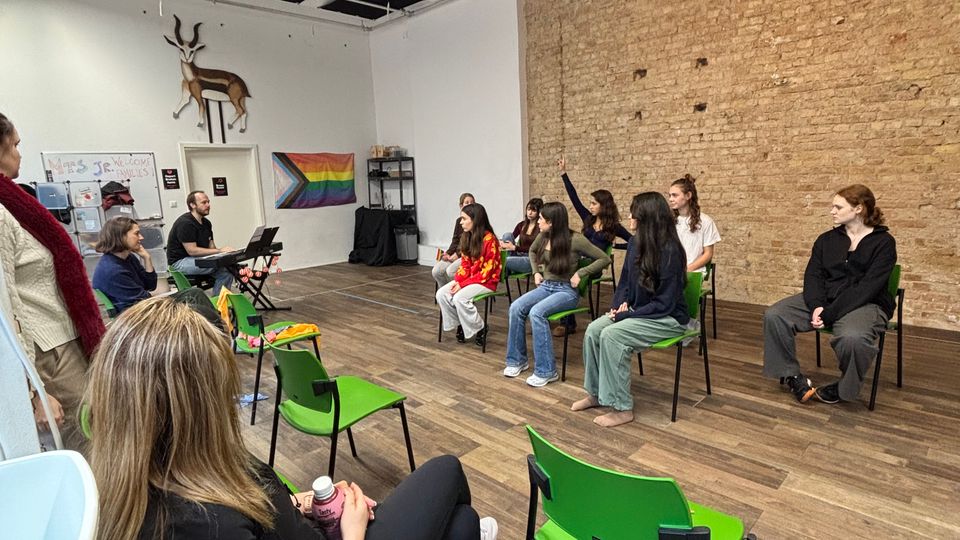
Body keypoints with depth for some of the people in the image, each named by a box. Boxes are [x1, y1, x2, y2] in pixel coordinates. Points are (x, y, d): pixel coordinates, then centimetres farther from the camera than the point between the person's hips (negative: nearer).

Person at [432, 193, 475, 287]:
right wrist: (448, 253, -3)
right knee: (436, 271, -14)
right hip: (457, 254, 6)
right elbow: (455, 241, 14)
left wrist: (458, 254, -16)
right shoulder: (459, 221, 15)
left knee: (450, 271, -29)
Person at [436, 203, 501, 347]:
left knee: (460, 298, -29)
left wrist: (463, 284, -21)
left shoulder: (489, 240, -19)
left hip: (487, 281, -7)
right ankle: (460, 324, 4)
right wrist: (457, 280, -10)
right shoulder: (467, 237, 6)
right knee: (441, 294, -13)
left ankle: (479, 329, -7)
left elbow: (486, 271, -20)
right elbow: (465, 264, 9)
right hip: (468, 279, 8)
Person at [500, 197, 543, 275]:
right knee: (507, 235, -16)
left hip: (532, 260, -6)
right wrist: (501, 243, -17)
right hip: (519, 256, 6)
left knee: (504, 261, -32)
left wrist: (514, 247, -22)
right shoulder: (521, 225, 13)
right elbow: (511, 238, 8)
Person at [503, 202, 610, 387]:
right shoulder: (543, 237, 2)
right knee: (516, 307, -20)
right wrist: (536, 272, 13)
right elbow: (532, 251, 26)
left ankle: (546, 371, -23)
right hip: (546, 286, 6)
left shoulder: (575, 239, -15)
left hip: (567, 290, -6)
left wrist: (580, 273, -16)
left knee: (536, 312, -32)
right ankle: (517, 360, -5)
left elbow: (604, 259, -10)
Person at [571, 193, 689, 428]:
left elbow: (664, 304, -22)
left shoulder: (670, 251, -22)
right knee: (593, 330, -14)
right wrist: (620, 304, -6)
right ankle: (596, 393, 1)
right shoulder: (635, 243, 1)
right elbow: (625, 280, 13)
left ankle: (622, 408, -16)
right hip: (639, 311, 7)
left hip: (668, 318, -7)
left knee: (612, 335, -28)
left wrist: (625, 315, -22)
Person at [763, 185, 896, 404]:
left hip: (865, 303, -4)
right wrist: (817, 306, -19)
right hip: (824, 300, 5)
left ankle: (845, 387, -8)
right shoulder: (827, 239, 11)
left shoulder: (883, 242, -4)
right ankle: (793, 376, -6)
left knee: (852, 337, -39)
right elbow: (813, 275, 1)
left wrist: (829, 314, -23)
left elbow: (867, 287, -15)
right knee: (774, 316, -20)